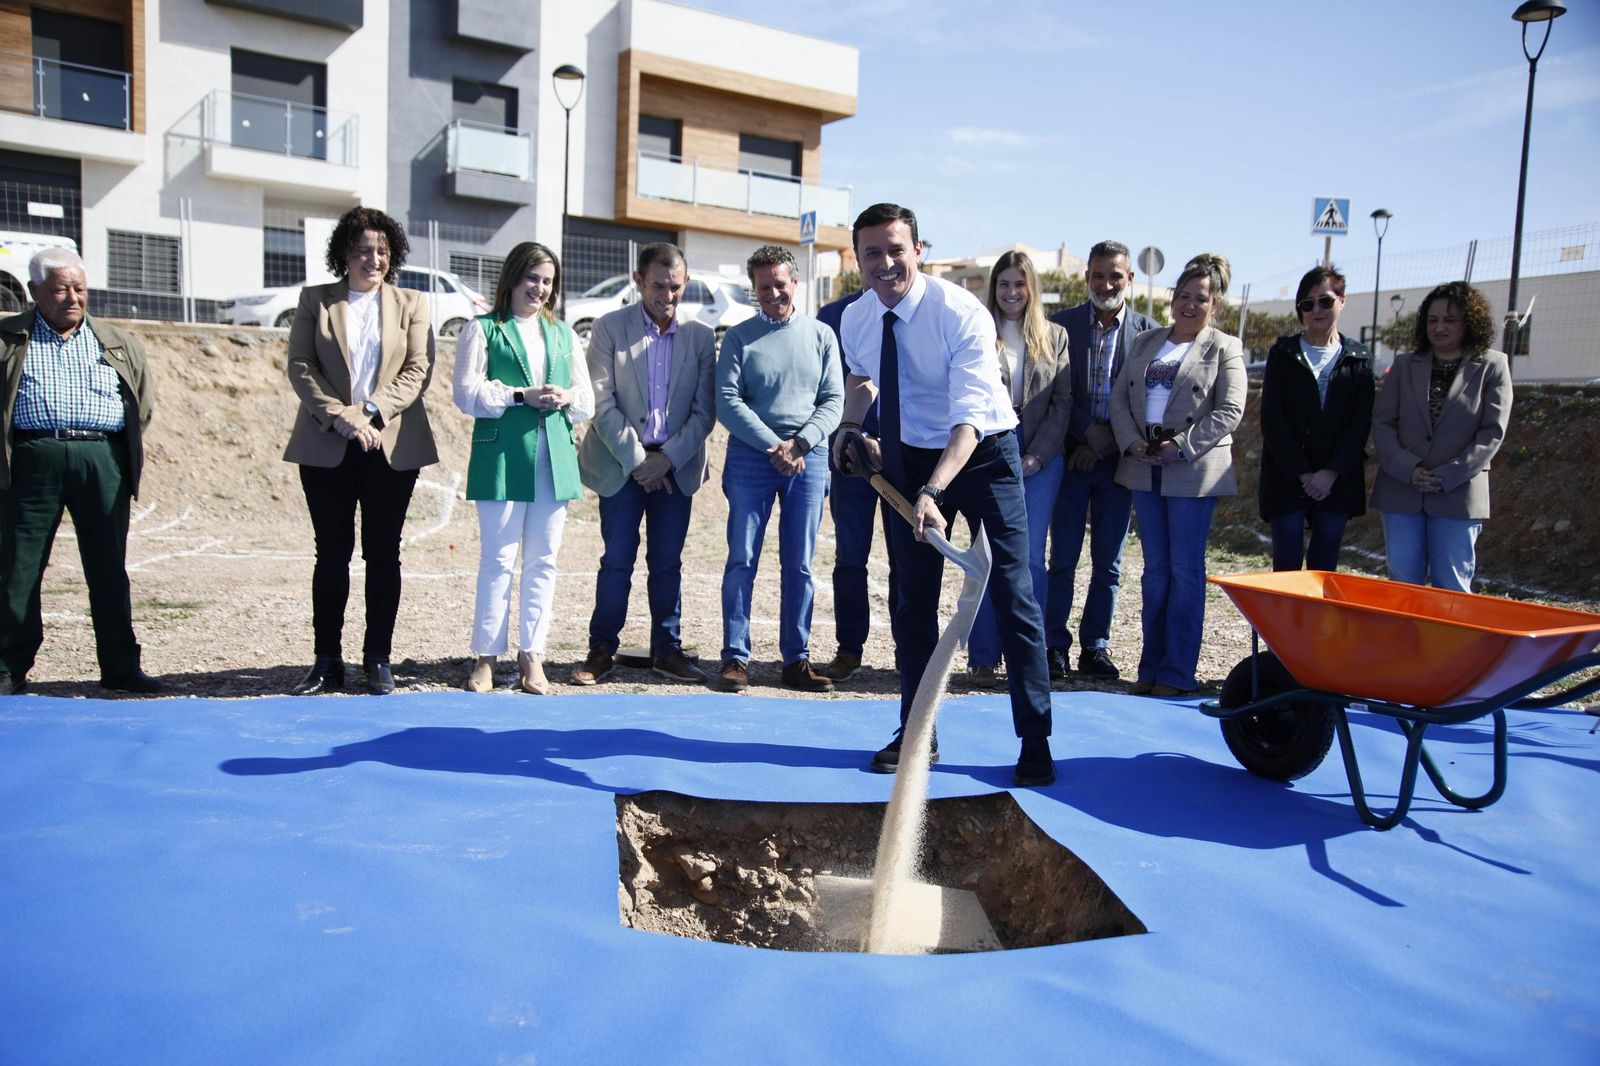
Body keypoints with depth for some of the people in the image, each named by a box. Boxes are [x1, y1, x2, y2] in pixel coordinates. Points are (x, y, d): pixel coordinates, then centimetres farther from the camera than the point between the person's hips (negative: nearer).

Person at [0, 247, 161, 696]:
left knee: (109, 570, 4)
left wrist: (124, 450, 11)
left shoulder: (119, 344, 16)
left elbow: (143, 400, 19)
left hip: (103, 460, 1)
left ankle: (120, 667, 10)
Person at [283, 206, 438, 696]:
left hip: (392, 446, 0)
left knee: (383, 552, 3)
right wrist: (338, 415, -13)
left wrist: (371, 410, -13)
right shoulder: (314, 300, 11)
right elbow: (300, 365, 2)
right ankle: (327, 661, 12)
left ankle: (378, 660, 11)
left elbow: (419, 368, 0)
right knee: (332, 551, 4)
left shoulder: (411, 304, 10)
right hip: (326, 446, 0)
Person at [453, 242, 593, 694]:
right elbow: (467, 393, -3)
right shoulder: (483, 329, 6)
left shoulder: (562, 333, 20)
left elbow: (587, 399, 17)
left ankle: (532, 655, 11)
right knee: (497, 559, -2)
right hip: (502, 456, -4)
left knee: (543, 559, 4)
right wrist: (521, 396, -14)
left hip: (555, 456, 4)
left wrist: (566, 398, -6)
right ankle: (486, 656, 6)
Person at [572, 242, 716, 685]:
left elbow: (704, 411, 1)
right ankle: (602, 650, 12)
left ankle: (667, 650, 17)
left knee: (667, 562, 7)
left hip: (675, 466, 2)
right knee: (617, 561, 1)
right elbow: (601, 404, -7)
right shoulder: (609, 328, -2)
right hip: (621, 462, -2)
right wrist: (636, 459, -11)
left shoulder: (701, 336, 4)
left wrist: (667, 458, -9)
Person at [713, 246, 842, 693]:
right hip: (750, 456, -1)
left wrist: (799, 443, -10)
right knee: (742, 560, -2)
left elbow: (834, 400, 5)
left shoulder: (821, 335, 10)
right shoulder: (739, 337, 5)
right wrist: (774, 446, -12)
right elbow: (728, 402, -3)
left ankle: (797, 659, 11)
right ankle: (735, 657, 5)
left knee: (799, 565, 4)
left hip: (809, 458, 1)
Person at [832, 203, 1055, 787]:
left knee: (1012, 596, -4)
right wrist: (851, 423, 3)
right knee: (912, 600, 8)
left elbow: (969, 417, -32)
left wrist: (933, 492, -43)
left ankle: (1036, 743, 8)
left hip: (983, 453, -5)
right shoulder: (854, 319, -5)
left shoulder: (962, 314, -24)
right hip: (909, 457, 5)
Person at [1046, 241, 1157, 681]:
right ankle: (1055, 645, 11)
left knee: (1108, 562, 7)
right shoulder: (1062, 324, 2)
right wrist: (1088, 430, -12)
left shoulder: (1148, 331, 3)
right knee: (1063, 559, 2)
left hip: (1119, 460, 1)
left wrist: (1106, 443, -7)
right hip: (1071, 457, -1)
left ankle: (1096, 647, 17)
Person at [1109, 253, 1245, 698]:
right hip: (1144, 469, 4)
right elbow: (1120, 397, 10)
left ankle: (1178, 672, 6)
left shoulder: (1225, 349, 2)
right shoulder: (1144, 343, 15)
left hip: (1194, 473, -4)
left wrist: (1181, 446, -16)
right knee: (1155, 569, 9)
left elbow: (1229, 411, -7)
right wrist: (1131, 441, -6)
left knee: (1186, 571, -1)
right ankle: (1151, 666, 16)